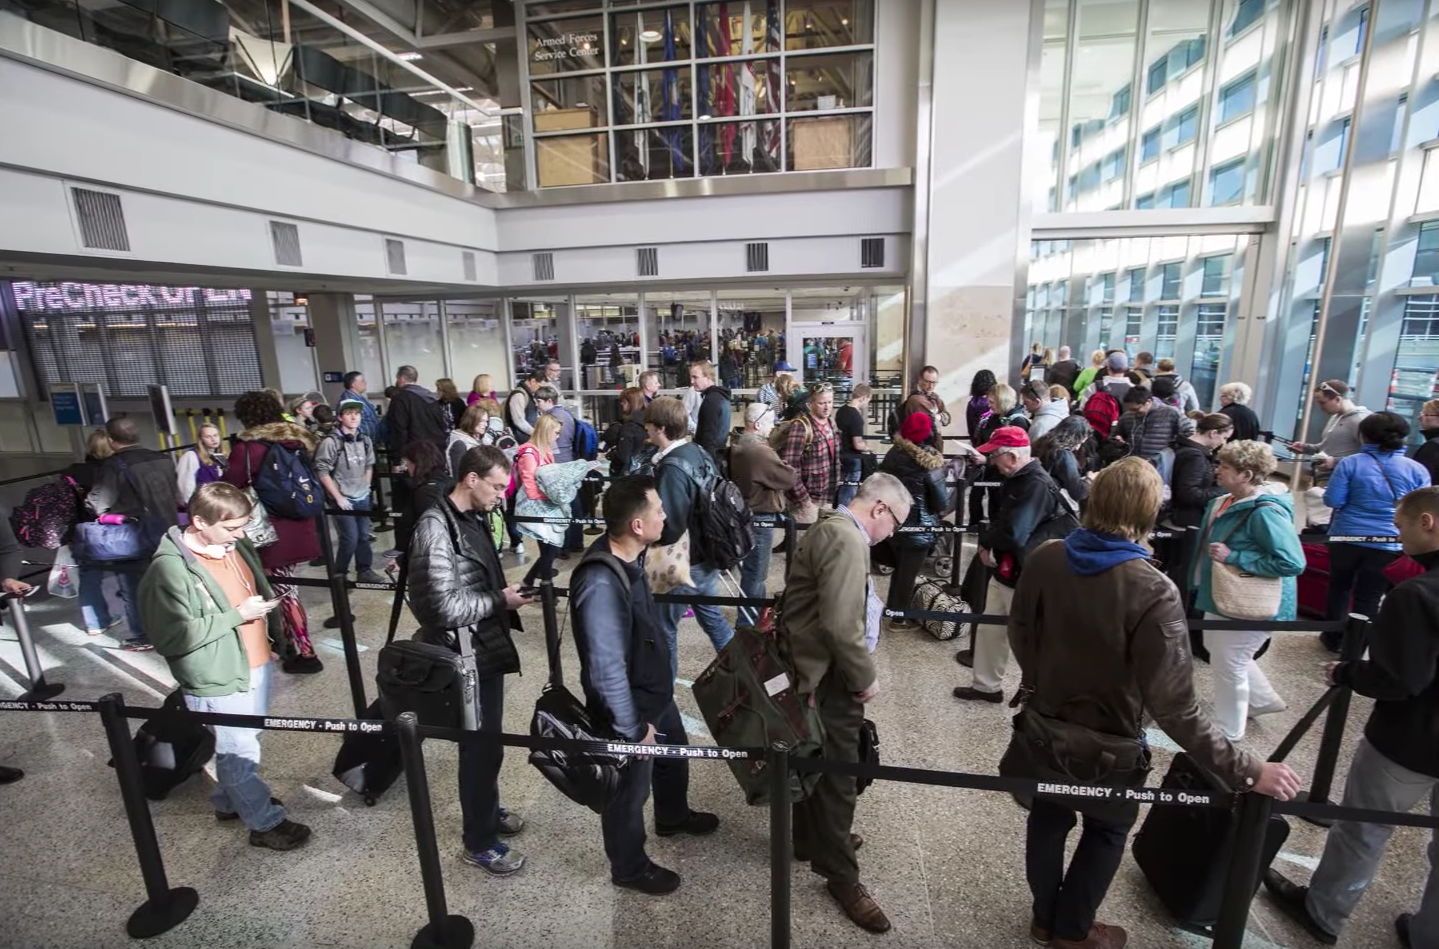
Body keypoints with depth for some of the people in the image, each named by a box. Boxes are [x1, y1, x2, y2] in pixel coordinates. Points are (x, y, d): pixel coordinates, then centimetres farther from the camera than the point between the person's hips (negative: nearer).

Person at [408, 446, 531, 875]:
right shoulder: (436, 527, -22)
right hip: (464, 657, -8)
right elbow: (445, 607, -26)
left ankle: (488, 812, 44)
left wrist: (506, 592, 2)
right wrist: (500, 601, -16)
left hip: (486, 648, 9)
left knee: (487, 740, 23)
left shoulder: (472, 517, 5)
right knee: (481, 746, 6)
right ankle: (478, 843, 25)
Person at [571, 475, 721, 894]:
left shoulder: (629, 556, -7)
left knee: (674, 758, 31)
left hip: (656, 693, 9)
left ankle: (673, 818, 61)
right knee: (629, 791, 17)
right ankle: (629, 868, 45)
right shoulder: (601, 584, -37)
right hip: (629, 709, -9)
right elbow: (606, 670, -32)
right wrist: (632, 728, -21)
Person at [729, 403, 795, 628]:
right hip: (760, 520, -10)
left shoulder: (738, 446, 5)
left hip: (746, 515, 10)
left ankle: (755, 615, 40)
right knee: (755, 574, 2)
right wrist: (783, 466, -1)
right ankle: (748, 625, 14)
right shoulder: (760, 451, -26)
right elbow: (790, 478, -19)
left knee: (751, 571, 24)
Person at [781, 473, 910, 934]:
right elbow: (841, 625, -30)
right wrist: (865, 678, -15)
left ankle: (811, 839, 44)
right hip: (829, 676, -11)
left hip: (815, 668, 11)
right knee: (836, 774, 5)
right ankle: (841, 876, 23)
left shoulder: (831, 527, 11)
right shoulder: (847, 539, -23)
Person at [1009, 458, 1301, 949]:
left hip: (1042, 729, 4)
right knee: (1106, 831, 26)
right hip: (1105, 746, -3)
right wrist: (1246, 770, -16)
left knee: (1047, 818, 26)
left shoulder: (1044, 559, -15)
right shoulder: (1152, 592, -29)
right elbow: (1174, 707, -27)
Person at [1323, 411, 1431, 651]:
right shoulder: (1417, 469, -2)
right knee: (1369, 597, 8)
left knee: (1339, 588, 17)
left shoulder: (1350, 463, -9)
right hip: (1389, 545, 1)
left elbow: (1333, 500, -11)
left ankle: (1334, 638, 27)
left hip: (1347, 538, -1)